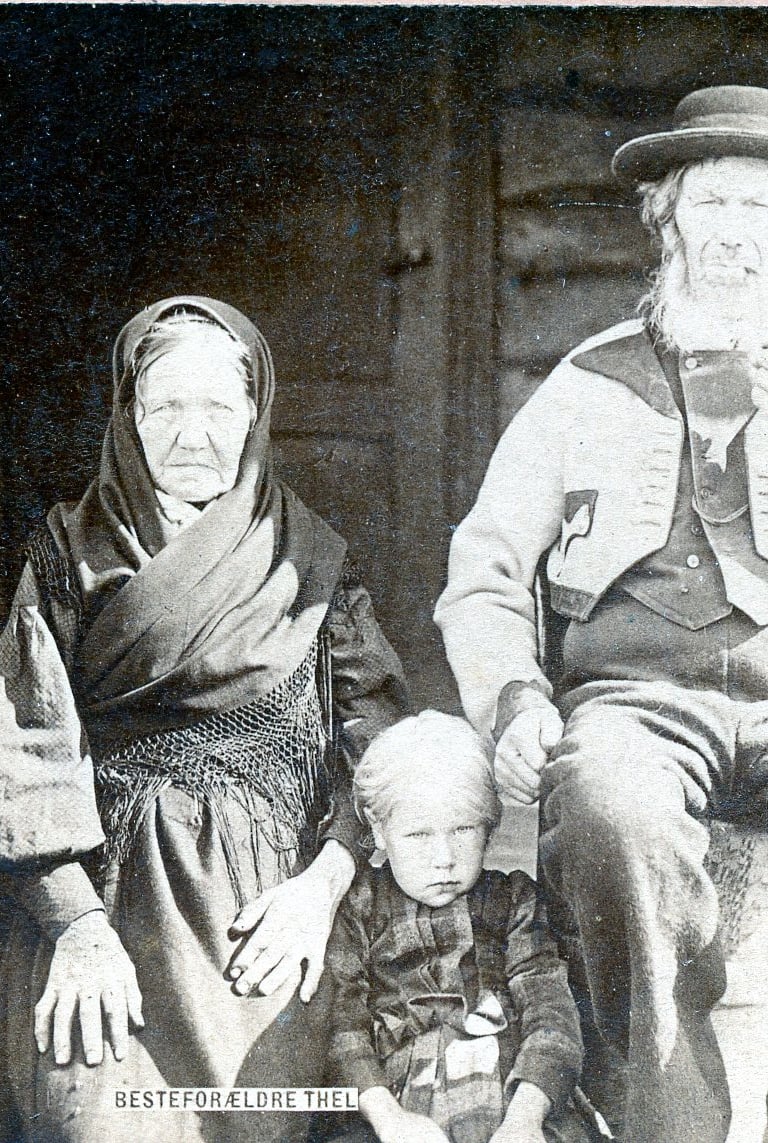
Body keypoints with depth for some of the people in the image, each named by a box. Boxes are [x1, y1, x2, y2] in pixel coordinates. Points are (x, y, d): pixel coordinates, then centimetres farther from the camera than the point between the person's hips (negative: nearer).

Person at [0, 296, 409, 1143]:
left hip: (263, 910, 1)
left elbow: (381, 742, 6)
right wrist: (79, 927, -10)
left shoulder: (310, 560, 10)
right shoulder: (73, 554, 8)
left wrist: (323, 885, -8)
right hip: (105, 888, 0)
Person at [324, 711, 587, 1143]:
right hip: (402, 1104, 0)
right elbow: (343, 1025, 2)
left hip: (514, 1100, 1)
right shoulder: (358, 909, 12)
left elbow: (551, 1013, 3)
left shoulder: (514, 900, 13)